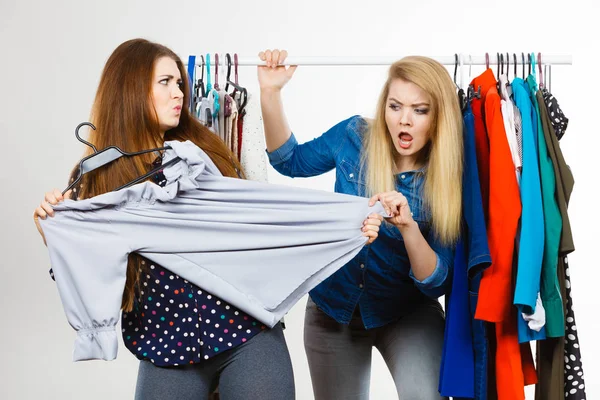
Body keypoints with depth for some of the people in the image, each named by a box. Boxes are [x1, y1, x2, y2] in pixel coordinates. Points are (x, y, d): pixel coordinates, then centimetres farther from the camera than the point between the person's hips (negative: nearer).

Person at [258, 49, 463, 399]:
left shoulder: (449, 181, -19)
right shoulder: (355, 136, -13)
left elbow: (437, 282, -21)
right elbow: (289, 161, 3)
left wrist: (408, 226, -40)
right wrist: (271, 93, -12)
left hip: (408, 312, -2)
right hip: (333, 307, 3)